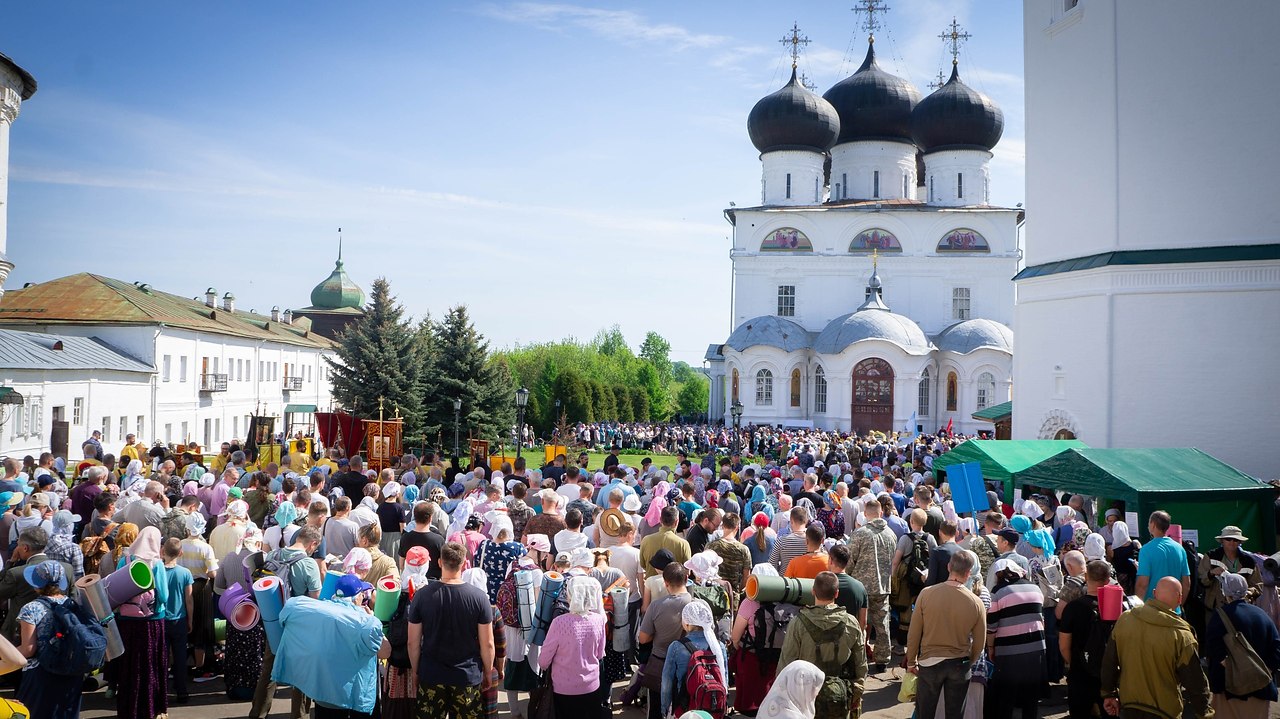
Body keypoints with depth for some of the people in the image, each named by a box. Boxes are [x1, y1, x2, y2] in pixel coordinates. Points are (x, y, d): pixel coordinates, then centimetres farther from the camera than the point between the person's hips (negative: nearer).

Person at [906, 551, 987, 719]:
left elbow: (913, 633, -7)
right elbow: (979, 642, -1)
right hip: (959, 665, 1)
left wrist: (911, 662, 7)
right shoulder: (976, 603, -12)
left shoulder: (926, 593, -14)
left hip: (930, 662, -1)